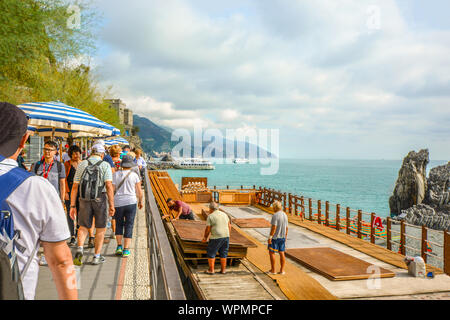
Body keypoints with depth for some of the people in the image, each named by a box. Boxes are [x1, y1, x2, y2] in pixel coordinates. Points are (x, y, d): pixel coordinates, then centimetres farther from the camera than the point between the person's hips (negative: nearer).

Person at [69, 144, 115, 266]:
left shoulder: (82, 165, 7)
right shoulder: (105, 165, -2)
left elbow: (75, 187, 4)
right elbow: (109, 186, -13)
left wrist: (72, 206, 7)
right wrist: (112, 205, -11)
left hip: (84, 200, 2)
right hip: (100, 199, -2)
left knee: (83, 227, 16)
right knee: (101, 228, 12)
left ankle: (80, 249, -9)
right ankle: (97, 256, 16)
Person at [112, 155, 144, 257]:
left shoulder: (116, 175, 1)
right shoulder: (134, 175, -1)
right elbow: (139, 191, 1)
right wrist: (141, 201, 16)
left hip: (118, 203, 1)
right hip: (131, 202, -1)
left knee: (119, 224, 19)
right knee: (129, 226, 4)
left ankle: (119, 247, 12)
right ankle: (126, 250, 1)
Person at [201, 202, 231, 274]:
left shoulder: (210, 216, -5)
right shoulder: (224, 214, 11)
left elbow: (208, 229, -5)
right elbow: (229, 226, 12)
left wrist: (205, 238, 8)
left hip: (216, 238, -5)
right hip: (226, 236, 6)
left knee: (211, 253, 8)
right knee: (223, 254, 15)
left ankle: (211, 270, 10)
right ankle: (223, 270, 19)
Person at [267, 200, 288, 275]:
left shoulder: (275, 216, -17)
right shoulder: (285, 215, 7)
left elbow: (274, 227, -22)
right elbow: (286, 227, 11)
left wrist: (270, 237, -18)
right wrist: (285, 237, 19)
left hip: (275, 237, -7)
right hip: (282, 237, 7)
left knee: (271, 253, 2)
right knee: (282, 253, 9)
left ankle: (273, 270, 5)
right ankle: (282, 270, 12)